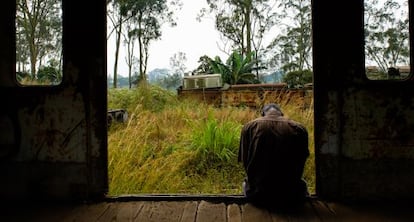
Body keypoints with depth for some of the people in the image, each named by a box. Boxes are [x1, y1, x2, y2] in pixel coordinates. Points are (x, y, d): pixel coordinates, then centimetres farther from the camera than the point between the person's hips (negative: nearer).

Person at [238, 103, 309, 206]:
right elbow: (300, 163, 8)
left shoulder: (249, 127, 1)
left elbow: (246, 162, 4)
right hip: (290, 195, 0)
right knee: (302, 184, 33)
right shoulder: (299, 129, 2)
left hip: (257, 195, 0)